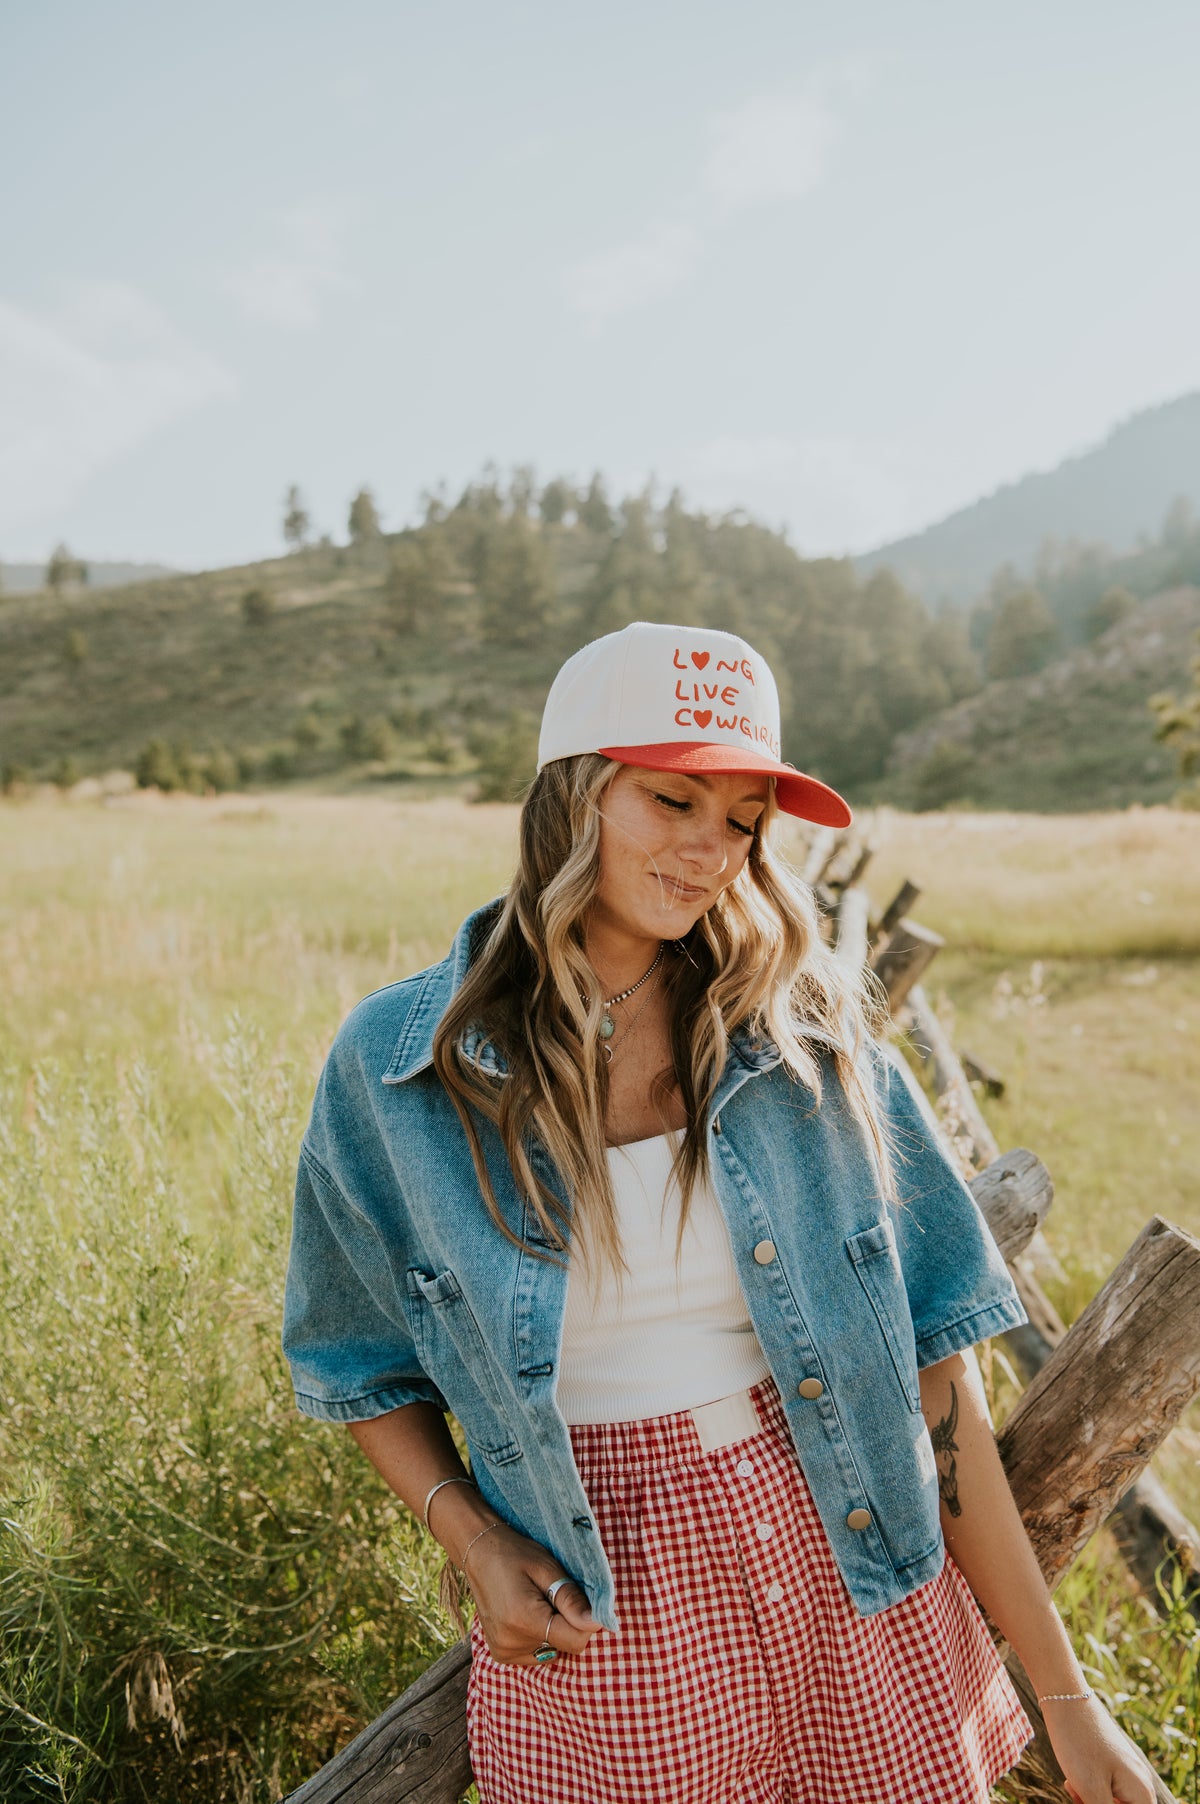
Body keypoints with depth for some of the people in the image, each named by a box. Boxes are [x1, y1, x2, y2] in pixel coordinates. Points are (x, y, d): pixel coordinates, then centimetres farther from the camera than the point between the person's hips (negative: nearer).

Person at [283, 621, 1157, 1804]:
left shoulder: (808, 1034, -7)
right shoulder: (394, 1066, -9)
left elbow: (932, 1358, -4)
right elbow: (357, 1364, 6)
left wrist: (1062, 1692, -2)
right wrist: (468, 1538, -10)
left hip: (859, 1590, 1)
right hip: (598, 1631, -1)